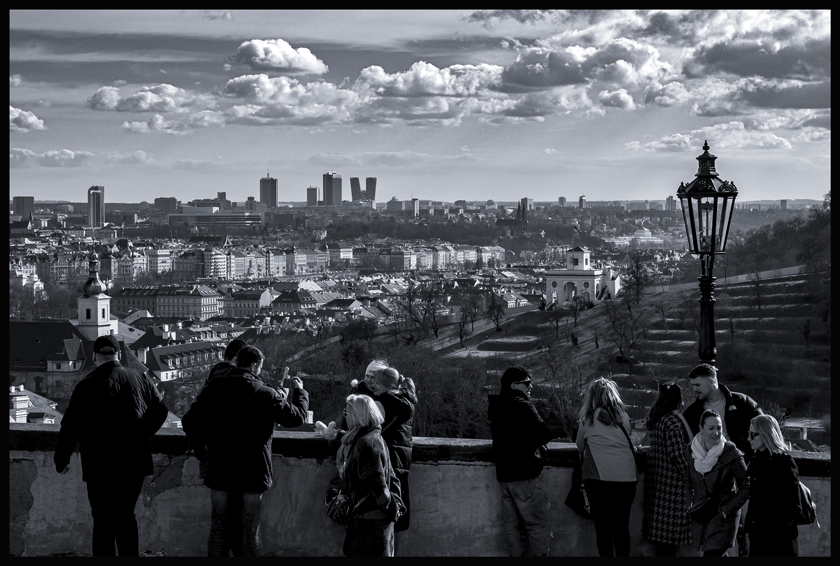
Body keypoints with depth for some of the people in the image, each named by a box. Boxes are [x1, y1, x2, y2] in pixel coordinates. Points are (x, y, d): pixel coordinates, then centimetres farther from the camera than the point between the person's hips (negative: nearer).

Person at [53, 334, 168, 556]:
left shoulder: (87, 386, -9)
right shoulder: (140, 380, 2)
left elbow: (70, 426, -9)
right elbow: (160, 410, 9)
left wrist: (61, 460, 3)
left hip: (102, 467, -4)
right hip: (136, 464, 4)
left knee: (103, 522, 2)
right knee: (126, 516, 18)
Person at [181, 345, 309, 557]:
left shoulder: (214, 387, -4)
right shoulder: (264, 393, -13)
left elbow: (189, 422, -5)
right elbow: (297, 417, -4)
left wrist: (205, 441, 11)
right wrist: (299, 391, 13)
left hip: (220, 470, 3)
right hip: (253, 473, -3)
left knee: (219, 527, 13)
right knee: (249, 530, 8)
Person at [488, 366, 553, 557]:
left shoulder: (498, 406, 12)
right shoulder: (521, 405, -13)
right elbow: (544, 433, -20)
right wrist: (532, 442, -1)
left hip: (504, 474, 9)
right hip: (525, 474, -8)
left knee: (512, 526, 11)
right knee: (539, 527, -6)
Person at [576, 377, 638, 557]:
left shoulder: (588, 418, 2)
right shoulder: (623, 418, 8)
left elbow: (580, 447, 14)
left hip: (599, 478, -3)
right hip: (626, 478, 3)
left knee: (603, 527, 4)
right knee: (622, 527, 9)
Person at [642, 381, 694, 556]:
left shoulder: (657, 418, 10)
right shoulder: (673, 421, -17)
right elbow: (677, 454, -19)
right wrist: (689, 477, -10)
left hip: (657, 476, 9)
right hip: (671, 481, -9)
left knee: (660, 527, 13)